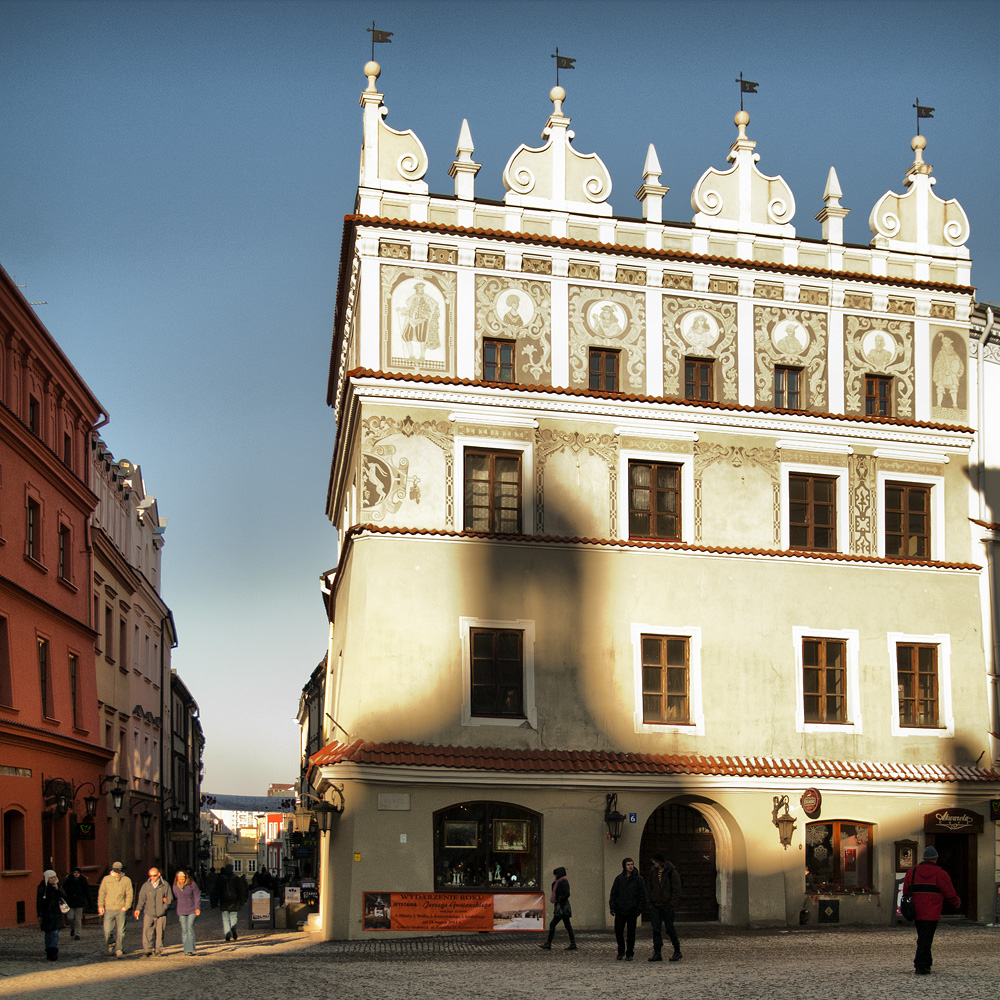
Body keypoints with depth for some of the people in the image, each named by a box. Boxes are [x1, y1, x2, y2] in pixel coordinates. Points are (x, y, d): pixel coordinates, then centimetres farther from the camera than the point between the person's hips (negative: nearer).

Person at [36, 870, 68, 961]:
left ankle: (53, 952, -11)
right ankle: (49, 952, 12)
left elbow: (64, 897, 0)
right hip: (46, 914, -2)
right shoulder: (42, 888, -4)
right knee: (48, 933, 4)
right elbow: (39, 902, -3)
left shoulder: (58, 886, 6)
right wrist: (40, 915, -7)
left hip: (57, 913, 2)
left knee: (55, 933, -7)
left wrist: (58, 889, -16)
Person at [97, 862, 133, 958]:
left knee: (120, 931, -5)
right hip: (109, 909, 1)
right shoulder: (106, 879, 6)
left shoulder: (126, 880, 4)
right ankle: (111, 945, 23)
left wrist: (126, 906, -8)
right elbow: (101, 893, 9)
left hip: (121, 909, -1)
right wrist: (100, 905, -1)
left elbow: (129, 894, 4)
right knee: (107, 931, -4)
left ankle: (119, 950, 2)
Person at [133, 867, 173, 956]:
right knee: (147, 931, -12)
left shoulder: (165, 885, 5)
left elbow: (170, 898, 8)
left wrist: (164, 907, -5)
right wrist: (138, 909, -6)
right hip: (148, 913, 1)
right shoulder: (146, 885, 9)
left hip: (161, 913, -1)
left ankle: (158, 950, 12)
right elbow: (141, 898, 7)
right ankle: (147, 949, -8)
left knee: (159, 932, 1)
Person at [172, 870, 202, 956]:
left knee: (190, 927, -14)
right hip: (181, 911, 3)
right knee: (184, 930, 3)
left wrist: (197, 908, -10)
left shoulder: (192, 884, -9)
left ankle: (190, 949, -15)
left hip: (192, 910, -3)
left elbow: (197, 896, -5)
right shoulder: (175, 886, 1)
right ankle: (186, 950, 11)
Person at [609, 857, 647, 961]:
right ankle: (621, 951, 17)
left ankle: (629, 953, 15)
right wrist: (612, 907, -2)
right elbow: (613, 894, 7)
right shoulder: (619, 878, 5)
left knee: (631, 933, 4)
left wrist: (639, 909, -7)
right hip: (620, 910, 1)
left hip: (632, 911, -1)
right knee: (618, 931, -3)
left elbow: (642, 896, 1)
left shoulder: (638, 879, 0)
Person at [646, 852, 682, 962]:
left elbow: (676, 890, -8)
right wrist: (651, 901, 8)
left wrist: (671, 903, -13)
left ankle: (677, 951, 20)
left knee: (669, 928, 3)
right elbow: (649, 886, 16)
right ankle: (657, 954, 2)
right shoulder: (653, 871, 5)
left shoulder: (672, 872, -10)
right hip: (655, 905, 4)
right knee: (656, 929, -1)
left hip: (667, 905, -4)